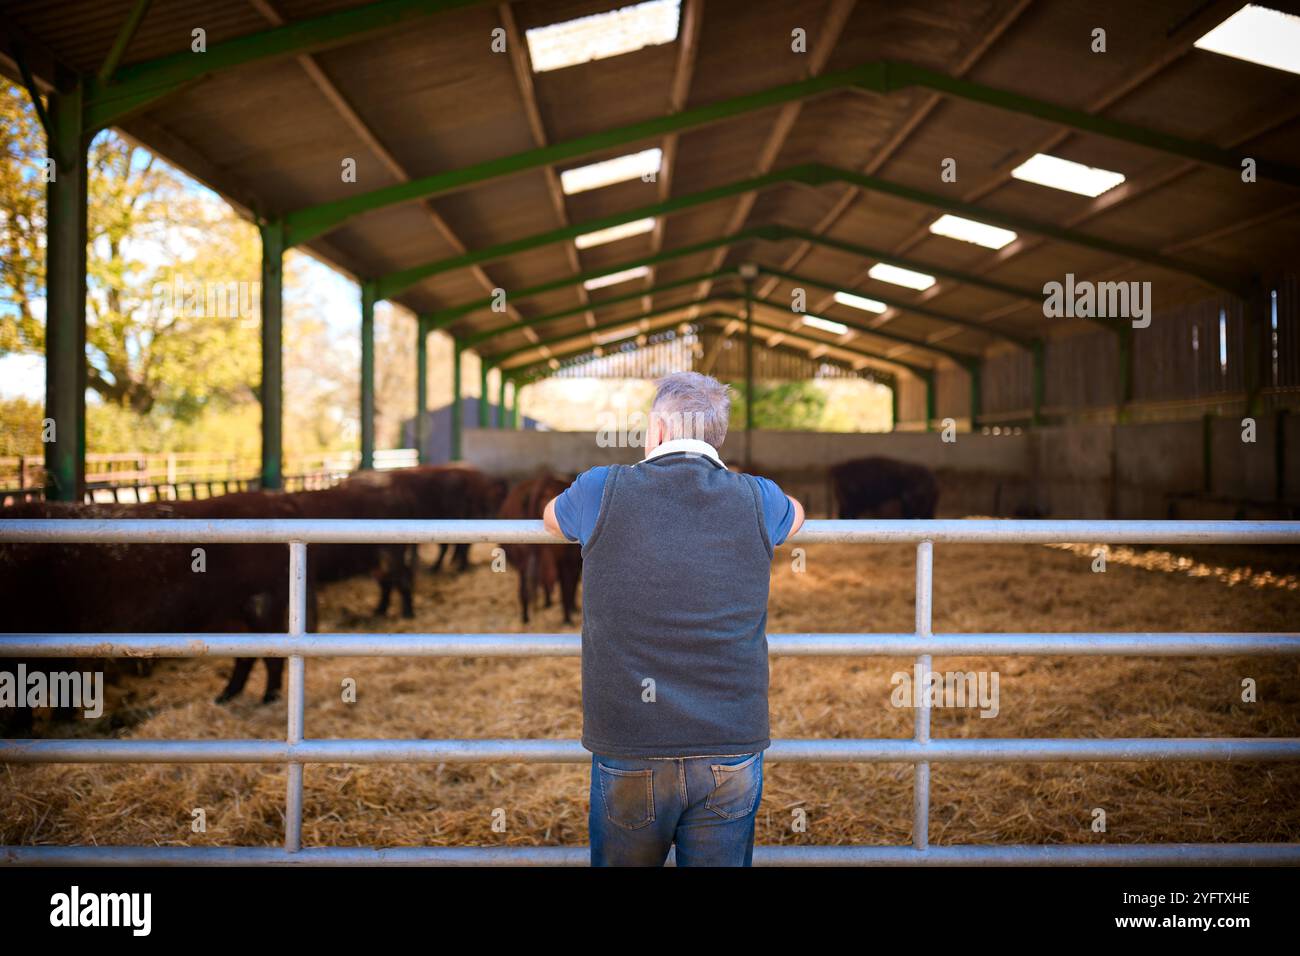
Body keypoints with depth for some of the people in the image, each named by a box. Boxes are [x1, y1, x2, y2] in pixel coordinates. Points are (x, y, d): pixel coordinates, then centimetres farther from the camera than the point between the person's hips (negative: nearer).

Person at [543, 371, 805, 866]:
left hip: (628, 754, -1)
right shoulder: (755, 501, 3)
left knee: (618, 861, 18)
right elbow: (794, 514, 28)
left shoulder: (602, 491, -2)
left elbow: (552, 516, 22)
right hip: (731, 750, 1)